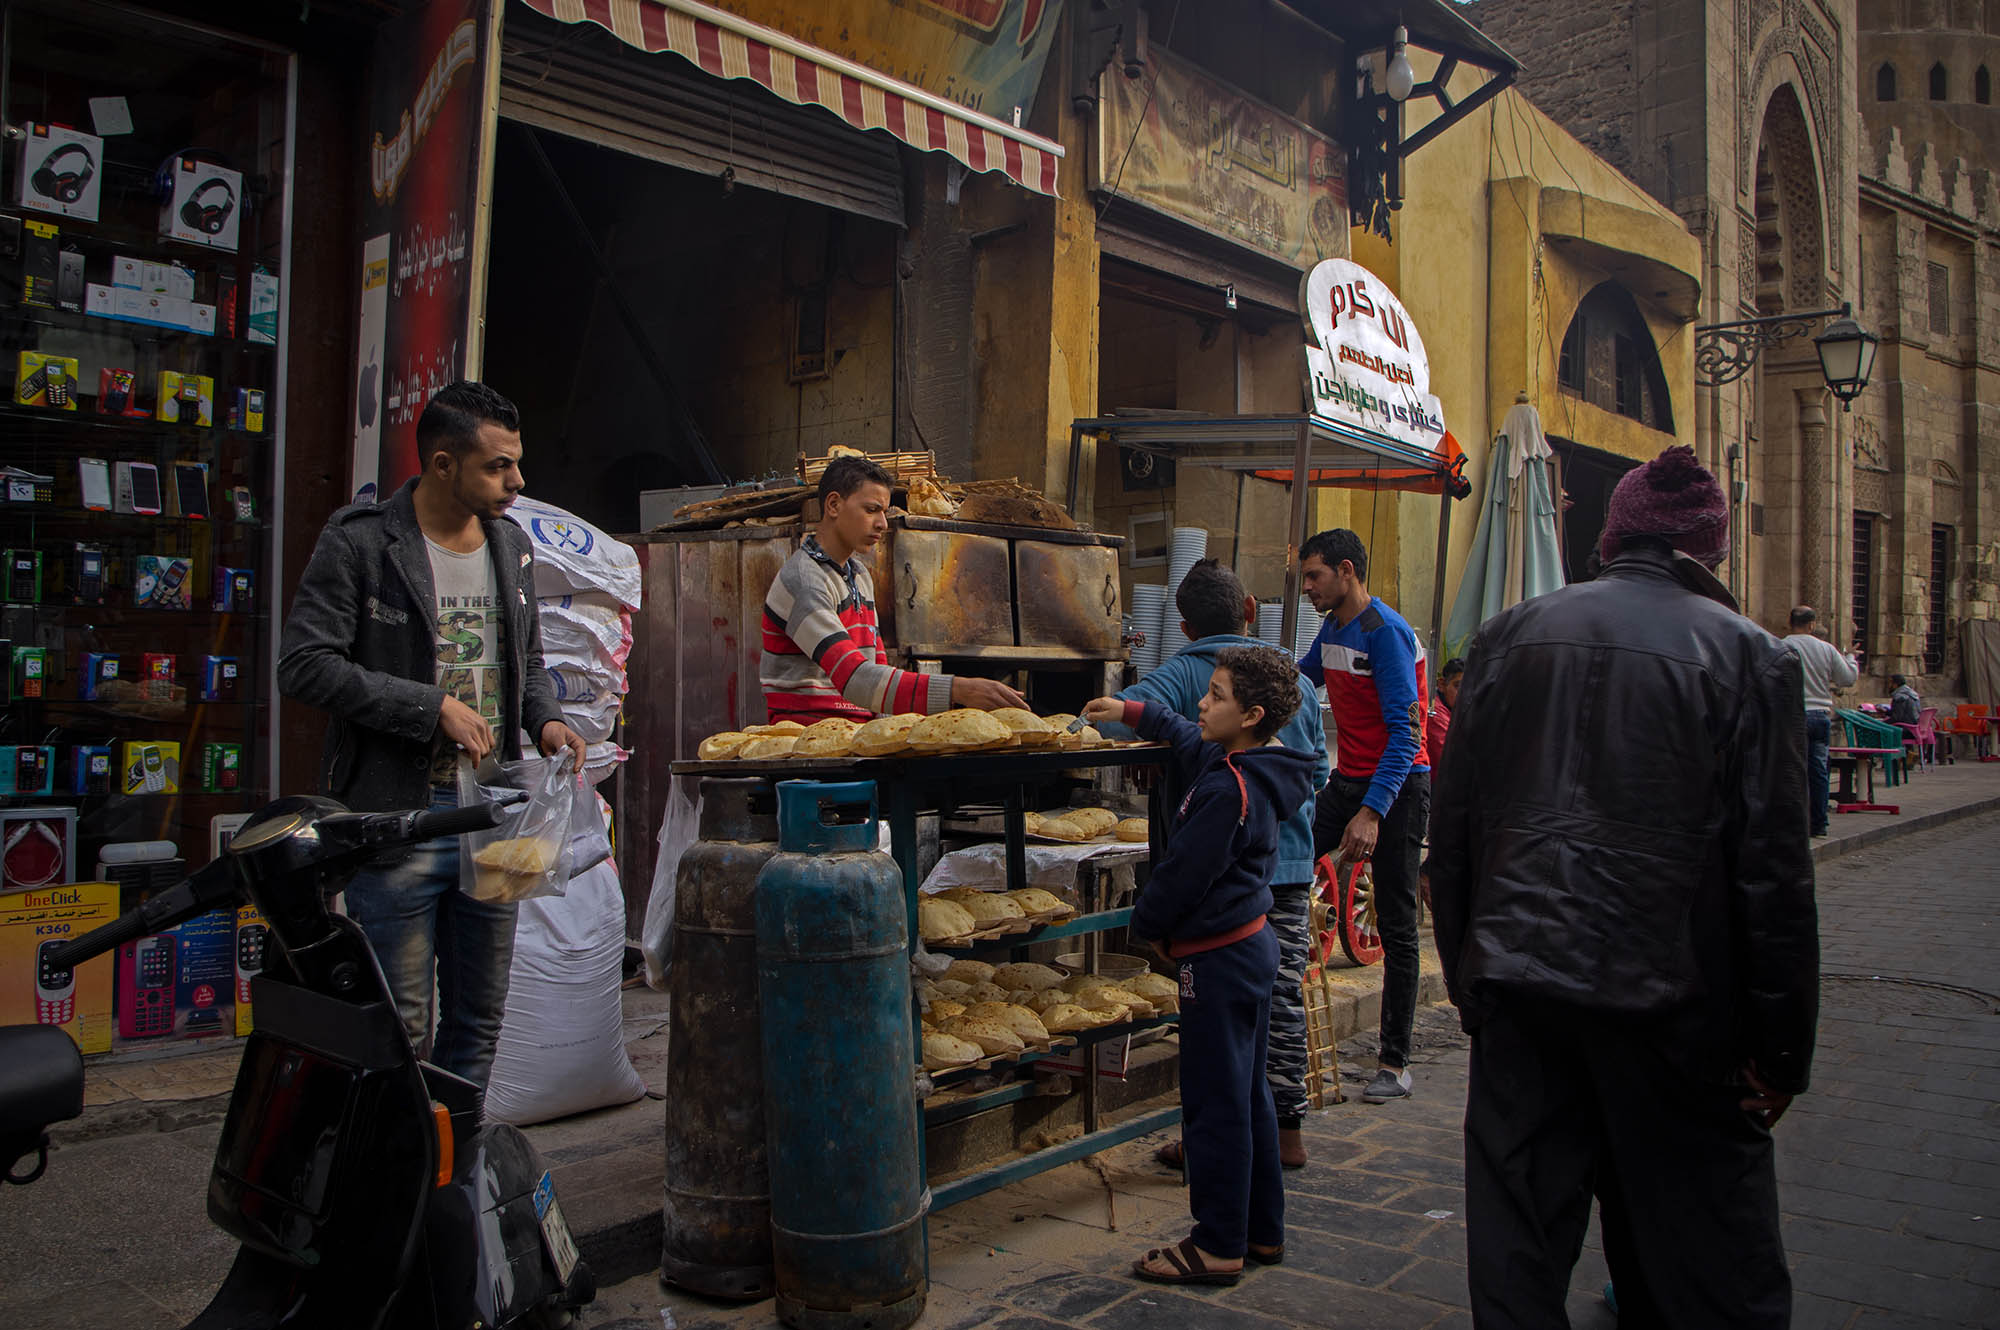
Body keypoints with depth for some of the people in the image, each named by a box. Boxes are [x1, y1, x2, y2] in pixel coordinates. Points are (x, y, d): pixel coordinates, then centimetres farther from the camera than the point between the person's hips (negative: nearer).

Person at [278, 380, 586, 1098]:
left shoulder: (513, 546, 11)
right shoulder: (359, 542, -8)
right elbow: (305, 664, -14)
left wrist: (545, 719, 1)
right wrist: (434, 706, -17)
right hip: (397, 816, -6)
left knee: (478, 1022, 16)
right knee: (400, 1032, 2)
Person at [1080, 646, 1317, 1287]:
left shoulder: (1228, 790, -23)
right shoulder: (1255, 770, 7)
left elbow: (1182, 874, -19)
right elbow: (1187, 738, 27)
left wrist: (1145, 924, -3)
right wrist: (1132, 711, 30)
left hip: (1219, 957, -10)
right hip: (1251, 944, 10)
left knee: (1215, 1102, 0)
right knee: (1247, 1093, 17)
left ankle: (1219, 1246, 10)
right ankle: (1262, 1229, 28)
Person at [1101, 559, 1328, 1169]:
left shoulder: (1185, 673, -7)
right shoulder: (1295, 678, 8)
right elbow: (1317, 770, 15)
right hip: (1292, 863, 5)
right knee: (1282, 994, 12)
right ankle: (1287, 1128, 22)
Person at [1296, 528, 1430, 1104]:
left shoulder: (1385, 631, -18)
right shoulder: (1332, 629, 9)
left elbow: (1404, 731, -24)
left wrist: (1372, 810, -30)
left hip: (1398, 786, -8)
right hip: (1348, 781, 8)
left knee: (1396, 926, -1)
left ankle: (1395, 1062, 7)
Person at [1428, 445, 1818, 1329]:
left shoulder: (1511, 635, 4)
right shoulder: (1746, 656, -5)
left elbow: (1452, 829, 7)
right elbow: (1774, 869, -7)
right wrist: (1782, 1049, 1)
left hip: (1518, 984, 3)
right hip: (1670, 1005, -2)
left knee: (1516, 1258, 12)